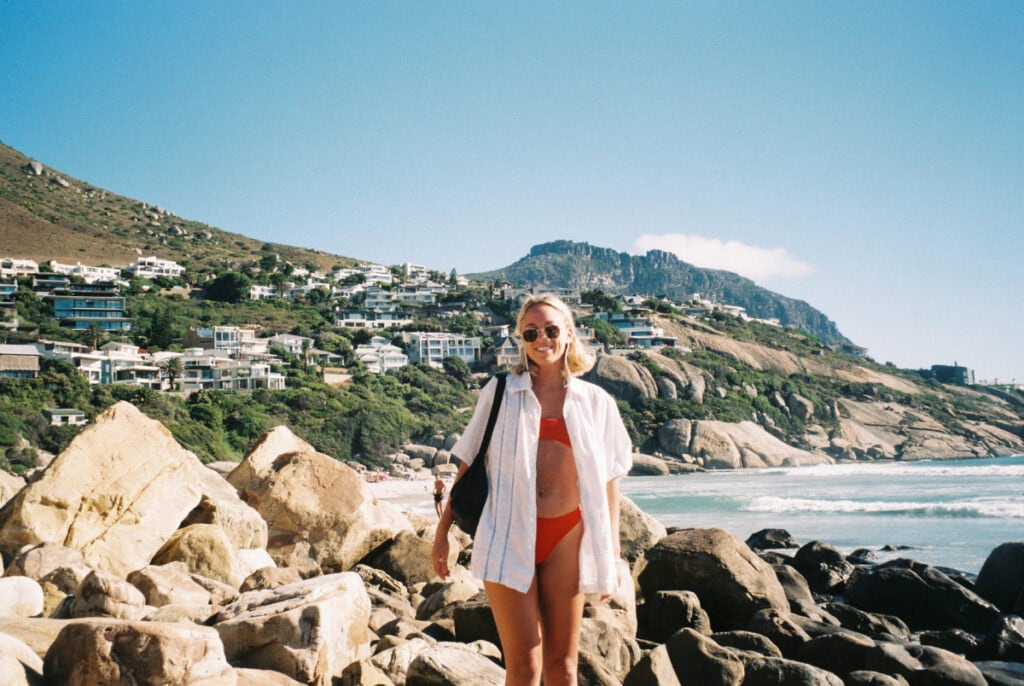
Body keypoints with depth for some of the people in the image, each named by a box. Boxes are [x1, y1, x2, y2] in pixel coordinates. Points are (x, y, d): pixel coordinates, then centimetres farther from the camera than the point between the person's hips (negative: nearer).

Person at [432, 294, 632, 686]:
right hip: (509, 536, -1)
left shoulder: (596, 402, 8)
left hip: (567, 538, 2)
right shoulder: (501, 393, 5)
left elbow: (608, 479, 10)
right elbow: (469, 463, 10)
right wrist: (443, 530, 9)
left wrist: (612, 552, 8)